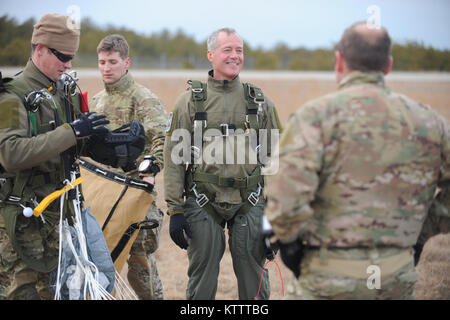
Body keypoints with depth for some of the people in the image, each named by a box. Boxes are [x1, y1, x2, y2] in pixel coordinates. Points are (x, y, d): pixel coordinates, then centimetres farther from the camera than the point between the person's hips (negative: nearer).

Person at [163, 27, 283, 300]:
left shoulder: (260, 101, 7)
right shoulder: (190, 100, 2)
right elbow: (173, 157, 1)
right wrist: (175, 210, -4)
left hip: (250, 205, 1)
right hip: (203, 205, -1)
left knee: (254, 281, 6)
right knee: (202, 282, 7)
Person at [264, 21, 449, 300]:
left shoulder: (316, 115, -9)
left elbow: (285, 200, -19)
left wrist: (288, 240, -2)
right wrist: (418, 230, 14)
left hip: (330, 279, -3)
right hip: (398, 278, 4)